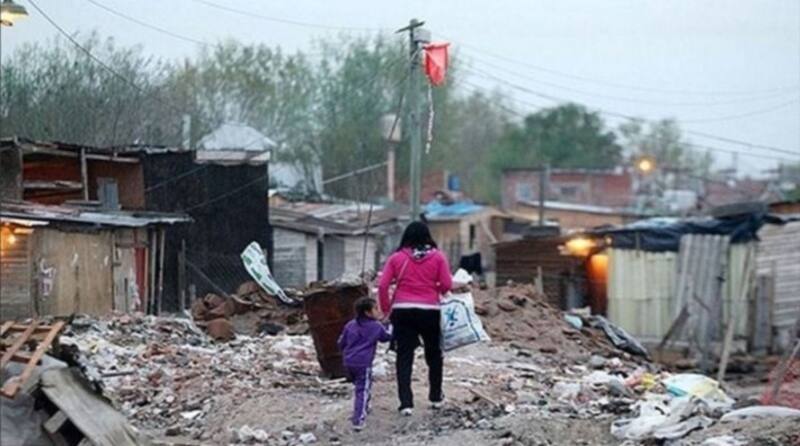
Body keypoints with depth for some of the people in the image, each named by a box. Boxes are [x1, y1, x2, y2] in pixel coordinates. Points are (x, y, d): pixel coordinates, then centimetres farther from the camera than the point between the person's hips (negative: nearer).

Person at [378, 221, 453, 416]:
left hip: (402, 311, 0)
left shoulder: (396, 258, 0)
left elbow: (382, 286, -4)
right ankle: (436, 397, 29)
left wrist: (386, 309, 7)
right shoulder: (438, 257, -1)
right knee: (433, 354, 19)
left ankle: (406, 403, -6)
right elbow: (447, 284, -5)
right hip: (430, 310, 0)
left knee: (404, 356, 2)